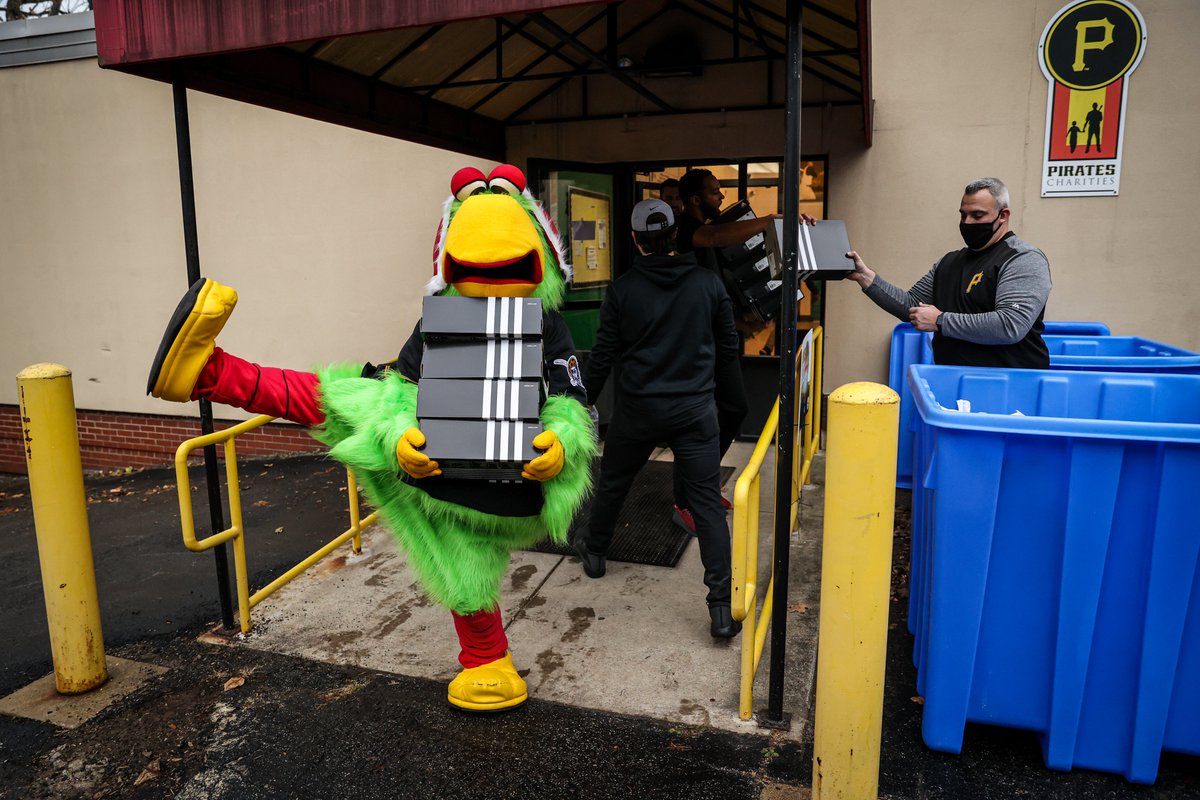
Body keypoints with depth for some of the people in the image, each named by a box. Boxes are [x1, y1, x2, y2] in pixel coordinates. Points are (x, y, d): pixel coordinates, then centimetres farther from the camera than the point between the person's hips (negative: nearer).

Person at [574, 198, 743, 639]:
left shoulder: (623, 289, -6)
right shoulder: (708, 283, -3)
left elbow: (603, 355, -2)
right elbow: (728, 348, 5)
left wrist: (586, 400, 12)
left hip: (637, 409, 0)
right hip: (694, 409, 0)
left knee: (612, 482, 23)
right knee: (707, 502, 1)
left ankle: (594, 552, 45)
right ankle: (722, 607, -3)